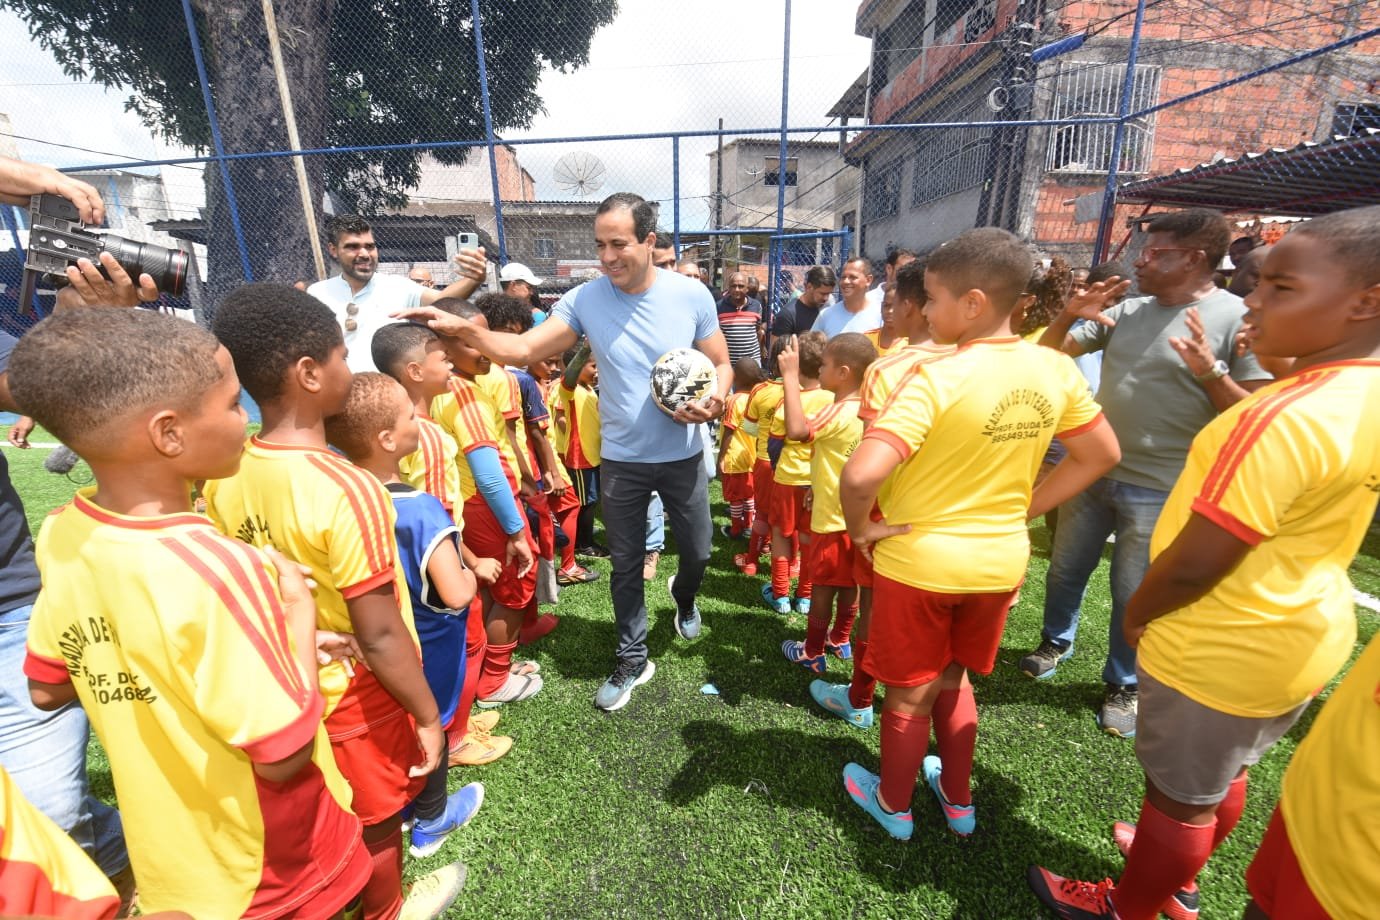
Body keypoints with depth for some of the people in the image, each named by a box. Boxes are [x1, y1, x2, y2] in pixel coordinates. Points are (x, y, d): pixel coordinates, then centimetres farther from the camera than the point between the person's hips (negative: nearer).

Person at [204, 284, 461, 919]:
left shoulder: (223, 474, -9)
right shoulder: (346, 489, -31)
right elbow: (380, 635, -26)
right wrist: (428, 715, -13)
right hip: (356, 694, -6)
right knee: (377, 823, 22)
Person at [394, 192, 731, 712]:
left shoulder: (691, 295, -9)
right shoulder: (584, 300, -9)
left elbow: (721, 364, -1)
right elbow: (524, 349, -11)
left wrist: (713, 402, -21)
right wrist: (462, 329, -26)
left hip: (683, 457, 0)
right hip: (621, 460, 0)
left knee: (697, 552, 17)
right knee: (625, 565, 13)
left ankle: (684, 597, 54)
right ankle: (632, 660, 34)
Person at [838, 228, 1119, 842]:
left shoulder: (937, 378, -25)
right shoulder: (1056, 370, -5)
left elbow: (860, 475, -35)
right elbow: (1102, 455, 8)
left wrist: (860, 528, -16)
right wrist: (1019, 510, 8)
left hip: (919, 561, -5)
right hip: (1000, 560, 6)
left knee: (909, 694, 17)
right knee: (953, 679, 28)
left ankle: (894, 805, 42)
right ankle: (958, 800, 47)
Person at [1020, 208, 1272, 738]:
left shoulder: (1239, 320, -10)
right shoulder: (1126, 310, 3)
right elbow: (1051, 354, 6)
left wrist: (1210, 372, -26)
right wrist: (1070, 315, -12)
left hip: (1159, 490, -4)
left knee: (1134, 597, 11)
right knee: (1065, 569, 18)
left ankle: (1123, 686, 32)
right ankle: (1056, 643, 41)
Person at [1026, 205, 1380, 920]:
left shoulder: (1285, 417, -30)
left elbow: (1193, 565, -28)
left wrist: (1137, 614, -11)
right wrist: (1217, 382, 10)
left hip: (1224, 651, -9)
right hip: (1302, 634, 9)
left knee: (1179, 796, 13)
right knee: (1221, 778, 28)